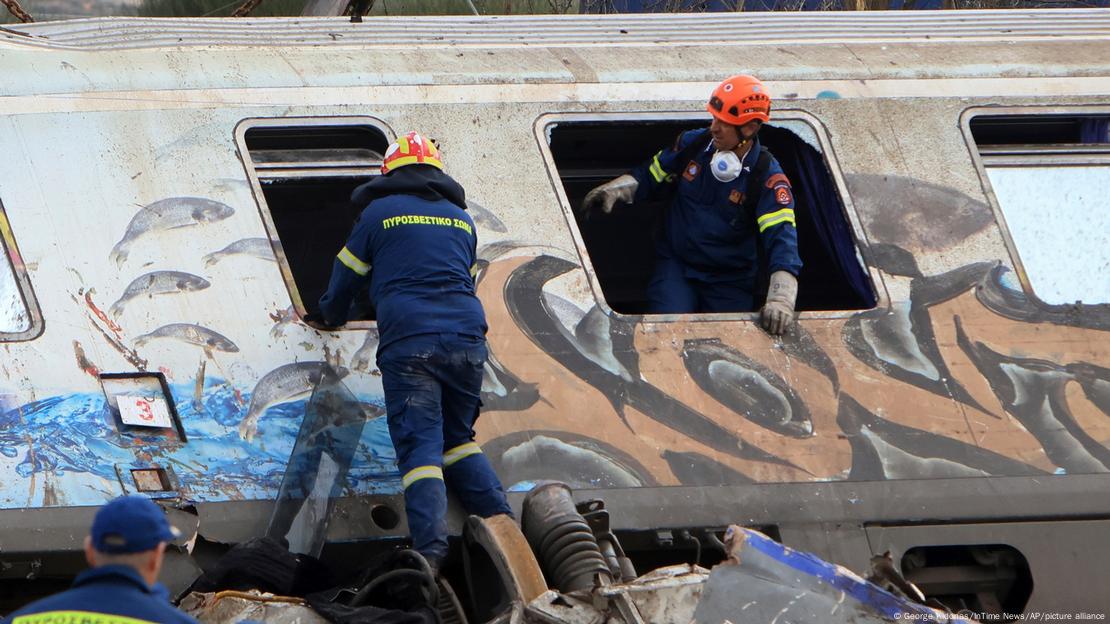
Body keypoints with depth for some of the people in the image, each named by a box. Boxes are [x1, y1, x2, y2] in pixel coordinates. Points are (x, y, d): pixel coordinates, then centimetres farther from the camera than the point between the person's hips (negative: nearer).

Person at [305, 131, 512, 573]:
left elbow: (346, 276, 17)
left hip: (408, 341, -4)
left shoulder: (379, 213, 9)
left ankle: (431, 549, -25)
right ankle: (501, 520, 7)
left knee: (419, 446, -9)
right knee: (458, 438, 20)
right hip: (466, 338, 4)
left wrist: (329, 317, 37)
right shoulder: (462, 219, 22)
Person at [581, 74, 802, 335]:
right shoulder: (693, 144, -4)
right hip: (676, 263, 1)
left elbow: (781, 236, -27)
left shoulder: (766, 176, -17)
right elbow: (651, 174, 13)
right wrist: (615, 189, -8)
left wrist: (780, 300, -40)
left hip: (729, 281, -1)